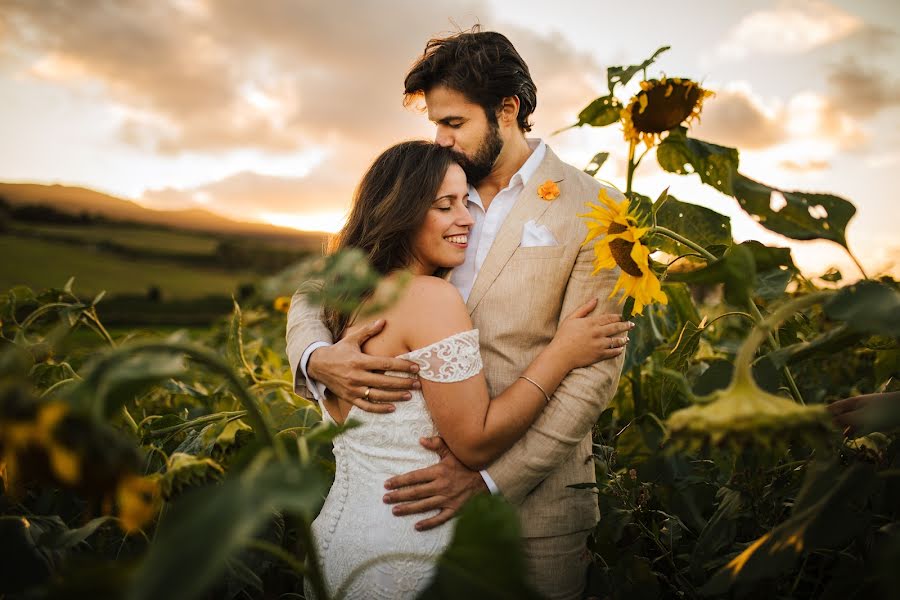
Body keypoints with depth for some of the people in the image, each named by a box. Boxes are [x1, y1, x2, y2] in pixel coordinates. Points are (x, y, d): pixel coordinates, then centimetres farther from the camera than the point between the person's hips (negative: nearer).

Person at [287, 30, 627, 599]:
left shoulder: (590, 208, -7)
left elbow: (594, 368, -13)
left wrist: (491, 474, -21)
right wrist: (317, 358, -19)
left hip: (533, 493, -3)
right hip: (429, 473, 4)